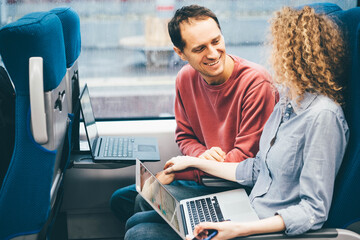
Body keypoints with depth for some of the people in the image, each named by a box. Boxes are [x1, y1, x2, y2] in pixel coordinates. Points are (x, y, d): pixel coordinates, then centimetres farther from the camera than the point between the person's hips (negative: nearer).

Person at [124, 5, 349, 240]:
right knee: (137, 221, 7)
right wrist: (194, 162, 20)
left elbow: (313, 211, -24)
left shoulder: (322, 116, -22)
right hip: (250, 215, 9)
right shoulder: (286, 104, 8)